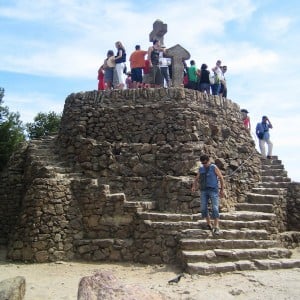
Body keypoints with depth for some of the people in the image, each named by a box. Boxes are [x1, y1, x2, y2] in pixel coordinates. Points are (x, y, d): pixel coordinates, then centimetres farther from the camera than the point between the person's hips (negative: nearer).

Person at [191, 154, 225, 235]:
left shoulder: (214, 167, -1)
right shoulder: (201, 169, 11)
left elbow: (221, 178, 1)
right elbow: (196, 179, 16)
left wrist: (222, 190, -2)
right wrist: (193, 187, -3)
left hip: (213, 190, -4)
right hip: (204, 191, 4)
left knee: (215, 208, -12)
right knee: (204, 208, -2)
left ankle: (216, 227, -15)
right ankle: (208, 223, 15)